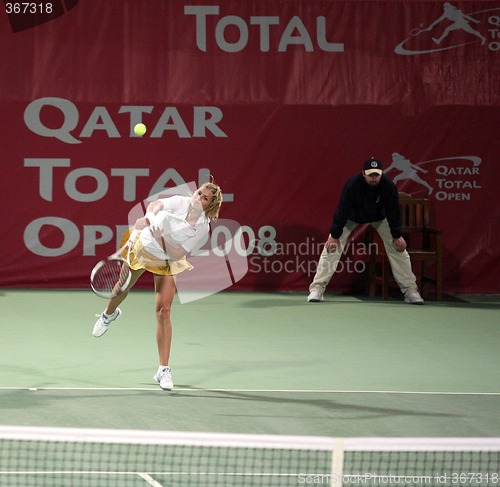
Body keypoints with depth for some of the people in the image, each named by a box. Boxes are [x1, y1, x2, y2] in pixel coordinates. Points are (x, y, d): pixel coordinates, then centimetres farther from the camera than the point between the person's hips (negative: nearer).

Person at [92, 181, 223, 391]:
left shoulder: (203, 228, -23)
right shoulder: (180, 202, -20)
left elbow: (176, 255, -24)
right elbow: (156, 205, -28)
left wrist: (161, 237, -36)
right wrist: (149, 217, -48)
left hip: (166, 262, -1)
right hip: (142, 245, 1)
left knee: (163, 311, -12)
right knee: (122, 288, 23)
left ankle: (164, 370, -7)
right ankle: (109, 314, 62)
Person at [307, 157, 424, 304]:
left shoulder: (388, 186, -30)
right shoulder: (353, 184, -36)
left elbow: (393, 211, -18)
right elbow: (342, 209, -31)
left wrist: (397, 235, -14)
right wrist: (334, 235, -29)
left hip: (379, 218, 2)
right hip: (352, 217, -2)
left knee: (398, 248, -6)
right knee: (332, 247, -14)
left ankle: (410, 291, 2)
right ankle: (317, 288, -11)